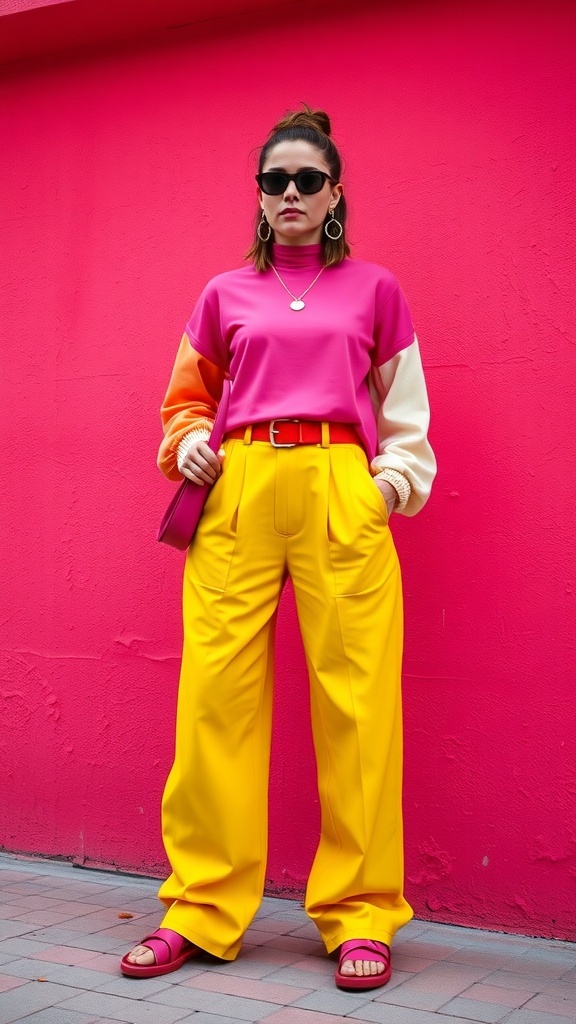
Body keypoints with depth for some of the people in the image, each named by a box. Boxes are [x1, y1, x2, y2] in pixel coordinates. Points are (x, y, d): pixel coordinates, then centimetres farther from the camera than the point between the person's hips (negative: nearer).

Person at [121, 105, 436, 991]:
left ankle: (360, 916, 5)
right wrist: (190, 443, 5)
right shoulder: (225, 296, 17)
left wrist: (394, 480, 2)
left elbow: (403, 413, 18)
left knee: (356, 699, -6)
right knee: (216, 695, -5)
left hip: (341, 495, -1)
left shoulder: (375, 290, 15)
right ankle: (201, 909, 6)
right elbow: (188, 397, 25)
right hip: (237, 494, 1)